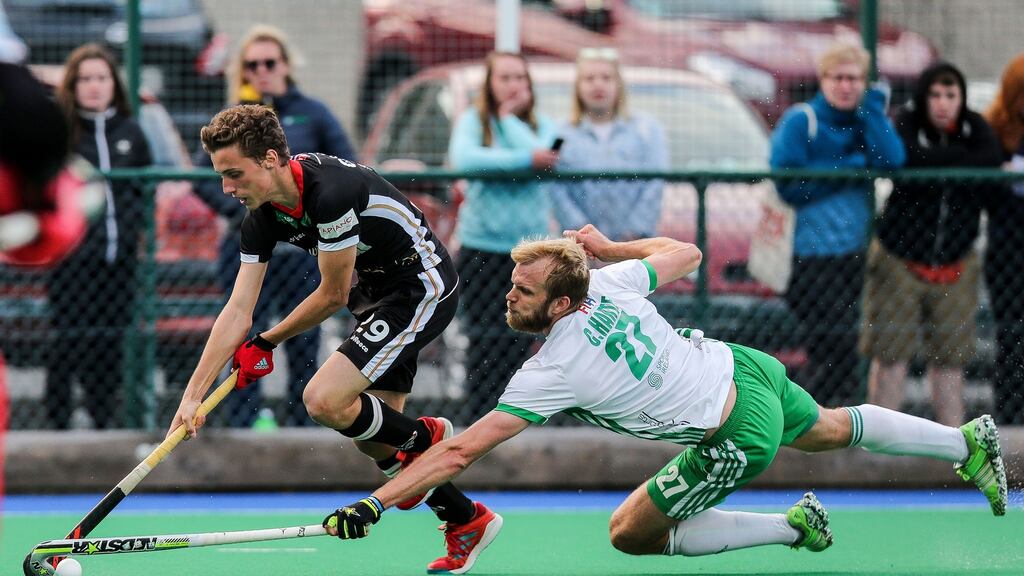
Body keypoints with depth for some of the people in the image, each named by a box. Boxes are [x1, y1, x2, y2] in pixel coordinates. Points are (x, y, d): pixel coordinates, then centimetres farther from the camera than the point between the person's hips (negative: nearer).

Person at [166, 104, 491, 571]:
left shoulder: (331, 191, -29)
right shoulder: (262, 218, -4)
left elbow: (333, 295, -18)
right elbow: (237, 313, -2)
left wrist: (267, 343, -3)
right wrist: (192, 396, -8)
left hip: (423, 288, -9)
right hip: (378, 296, 9)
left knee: (324, 400, -21)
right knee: (371, 438, 9)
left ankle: (425, 437, 5)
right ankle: (467, 520, 27)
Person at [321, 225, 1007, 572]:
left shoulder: (552, 372, -27)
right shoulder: (611, 283, -11)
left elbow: (461, 451, -27)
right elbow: (686, 253, 7)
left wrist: (372, 505, -26)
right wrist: (609, 246, 14)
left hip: (738, 438, -7)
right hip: (745, 366, 7)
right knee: (829, 429, 34)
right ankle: (970, 441, 48)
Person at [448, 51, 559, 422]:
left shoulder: (542, 126, 10)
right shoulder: (472, 121, 4)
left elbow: (543, 157, -11)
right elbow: (463, 158, -17)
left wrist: (509, 117, -4)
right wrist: (527, 159, -15)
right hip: (481, 248, -2)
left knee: (518, 341, -1)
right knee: (485, 340, -7)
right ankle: (480, 420, -6)